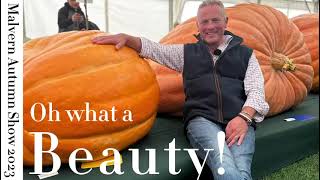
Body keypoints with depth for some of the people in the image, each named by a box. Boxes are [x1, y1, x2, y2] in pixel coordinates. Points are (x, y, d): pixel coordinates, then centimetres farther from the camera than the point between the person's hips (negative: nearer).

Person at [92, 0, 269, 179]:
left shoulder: (245, 54, 20)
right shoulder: (187, 52, 23)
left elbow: (256, 90, 9)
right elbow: (152, 48, 20)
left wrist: (244, 117, -11)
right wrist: (125, 37, 1)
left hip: (238, 120, 1)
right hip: (202, 119, 0)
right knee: (223, 164, -33)